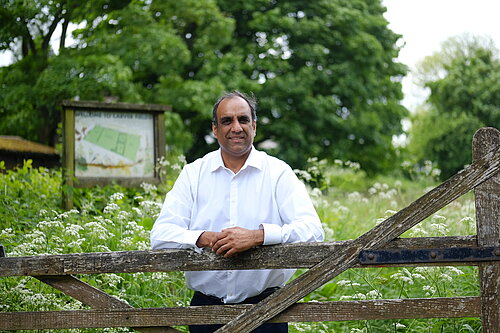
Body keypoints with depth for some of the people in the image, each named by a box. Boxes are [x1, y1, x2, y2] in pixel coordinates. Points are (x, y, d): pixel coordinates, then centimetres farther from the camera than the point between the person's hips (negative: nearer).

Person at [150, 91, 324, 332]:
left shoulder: (278, 172, 0)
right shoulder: (193, 174, 6)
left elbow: (312, 231, -12)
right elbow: (160, 235, -3)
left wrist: (258, 236, -26)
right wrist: (204, 239, -21)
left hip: (264, 305, -1)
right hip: (206, 305, 1)